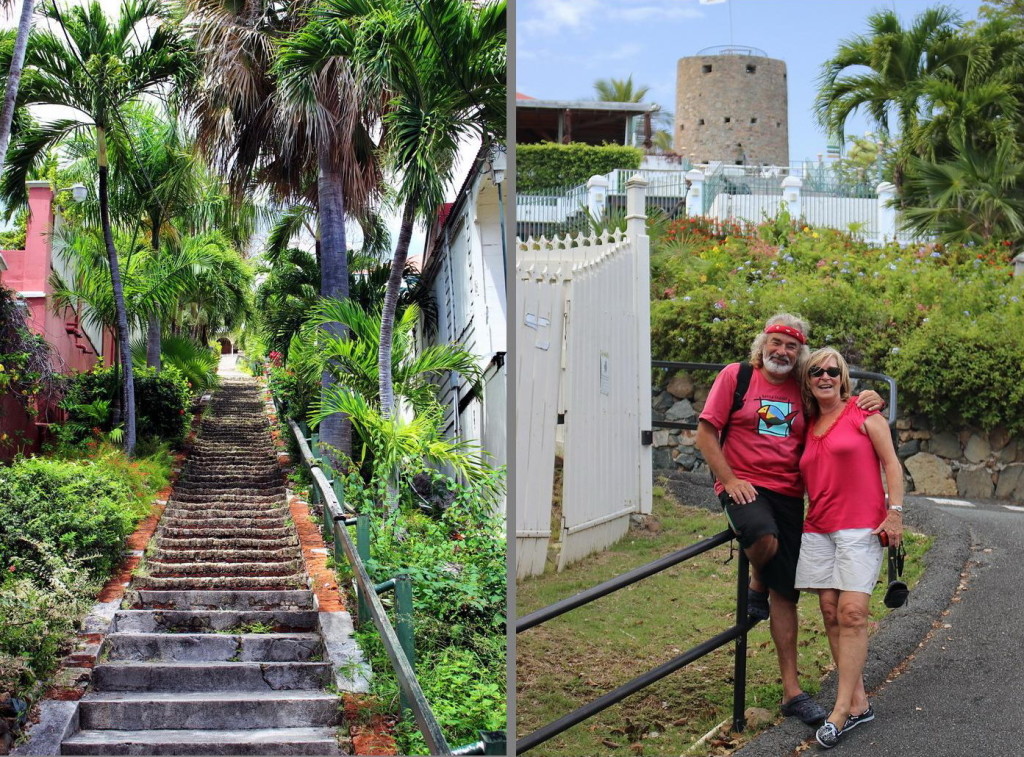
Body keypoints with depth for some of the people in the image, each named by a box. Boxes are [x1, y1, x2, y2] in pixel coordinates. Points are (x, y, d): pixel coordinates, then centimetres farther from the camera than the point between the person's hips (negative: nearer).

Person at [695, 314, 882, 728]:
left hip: (789, 495, 4)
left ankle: (791, 690, 11)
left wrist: (869, 403, -3)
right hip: (744, 487, -4)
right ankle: (756, 584, 0)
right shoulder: (736, 376, 1)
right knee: (765, 539, -37)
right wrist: (730, 480, -11)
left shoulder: (804, 391, 11)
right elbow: (706, 433, -1)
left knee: (785, 593, 4)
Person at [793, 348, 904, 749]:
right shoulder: (809, 427, 17)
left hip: (861, 526, -6)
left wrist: (895, 511, -9)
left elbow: (890, 462, -1)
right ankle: (858, 702, 9)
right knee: (831, 613, 2)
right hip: (818, 529, 6)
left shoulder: (863, 413, 2)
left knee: (852, 613, -12)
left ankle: (841, 710, -11)